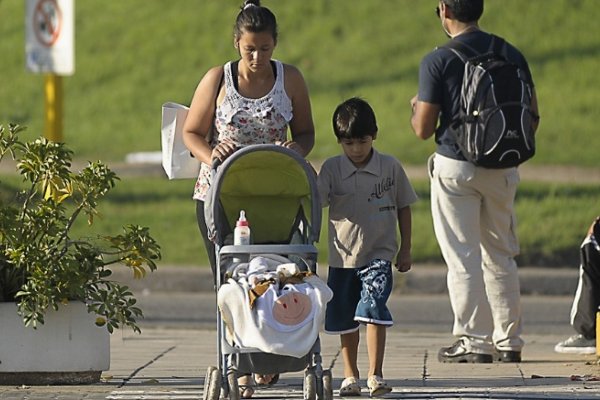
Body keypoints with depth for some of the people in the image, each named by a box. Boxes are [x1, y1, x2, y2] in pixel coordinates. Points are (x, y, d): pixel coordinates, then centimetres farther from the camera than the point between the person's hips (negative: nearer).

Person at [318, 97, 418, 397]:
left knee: (373, 311, -16)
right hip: (343, 256, 2)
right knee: (345, 319, 10)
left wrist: (405, 250, 7)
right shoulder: (332, 169, -1)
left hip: (379, 255, -2)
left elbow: (403, 208, 7)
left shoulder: (390, 167, -1)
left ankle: (375, 375, -15)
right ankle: (350, 375, 23)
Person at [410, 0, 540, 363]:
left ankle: (474, 341, -3)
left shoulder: (438, 61, -11)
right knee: (501, 256, 15)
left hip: (455, 166, -4)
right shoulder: (512, 56, 3)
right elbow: (532, 116, 7)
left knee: (463, 259, 0)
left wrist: (417, 108, 11)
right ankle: (508, 341, 17)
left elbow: (423, 129, -11)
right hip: (502, 168, 4)